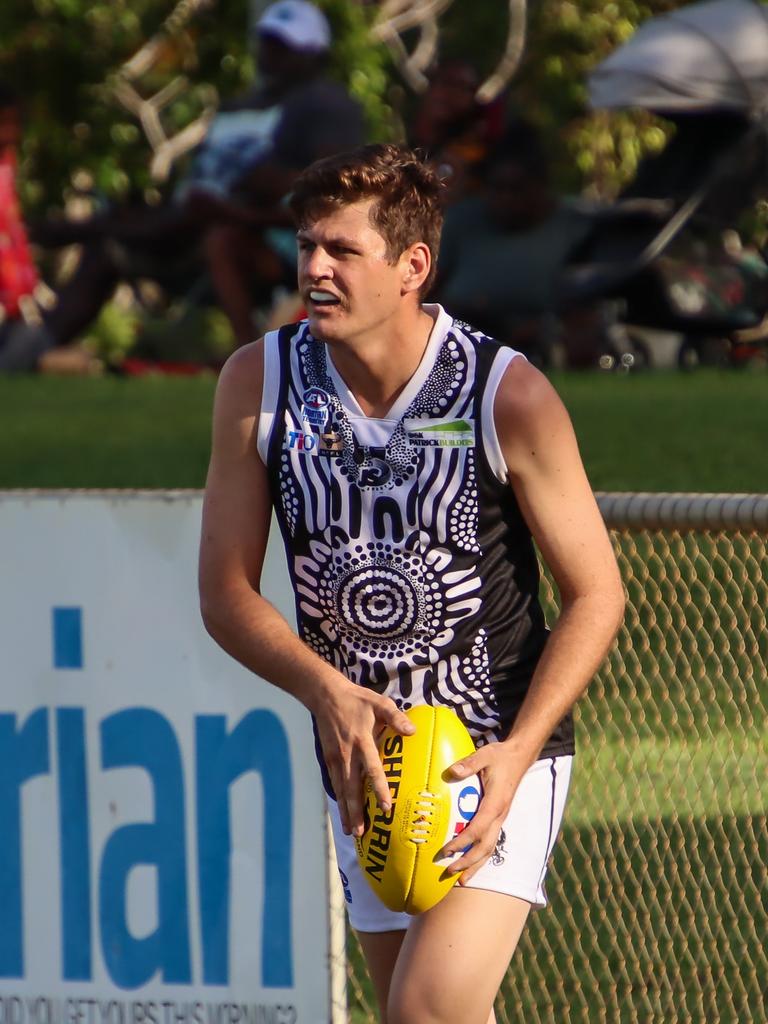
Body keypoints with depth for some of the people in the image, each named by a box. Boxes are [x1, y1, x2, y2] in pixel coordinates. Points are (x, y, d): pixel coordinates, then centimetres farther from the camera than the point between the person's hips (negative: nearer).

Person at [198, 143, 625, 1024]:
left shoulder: (508, 397, -14)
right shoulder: (257, 383, -4)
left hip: (501, 753, -5)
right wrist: (325, 689, -20)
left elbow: (595, 595, -7)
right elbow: (226, 594, -1)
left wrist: (517, 752, -19)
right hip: (361, 758, 5)